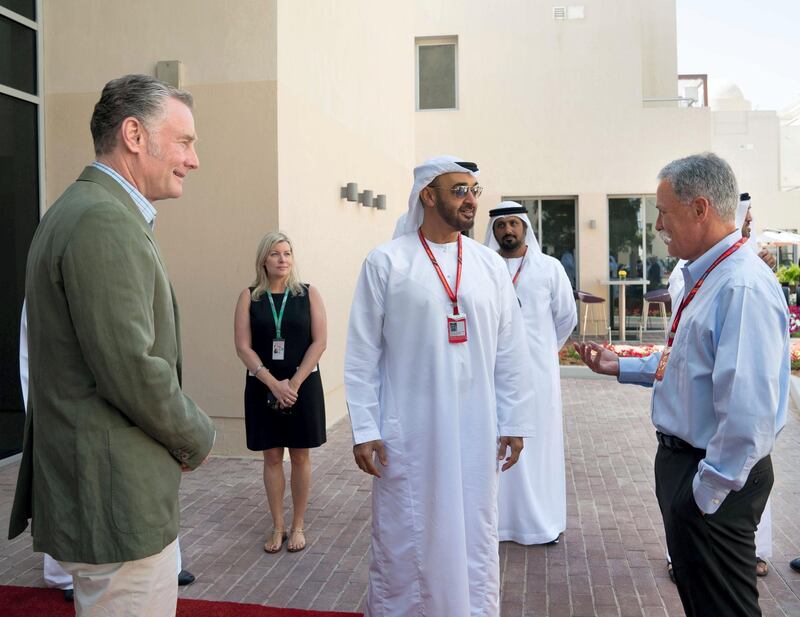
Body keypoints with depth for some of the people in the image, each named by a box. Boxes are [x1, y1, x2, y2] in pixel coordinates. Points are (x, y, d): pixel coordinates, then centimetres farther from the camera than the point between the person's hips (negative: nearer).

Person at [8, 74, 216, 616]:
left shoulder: (86, 210, 13)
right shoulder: (105, 223, -20)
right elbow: (133, 372, -25)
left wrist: (185, 435, 10)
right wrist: (199, 438, -8)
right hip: (118, 502, -10)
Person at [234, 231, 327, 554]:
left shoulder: (308, 294, 0)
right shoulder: (249, 297, 2)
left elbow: (320, 341, -5)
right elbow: (243, 346, -4)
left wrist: (294, 383, -13)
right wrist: (274, 384, -14)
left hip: (303, 385, 0)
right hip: (263, 387, 1)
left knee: (300, 456, 6)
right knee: (272, 457, 7)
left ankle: (298, 526, 19)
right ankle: (278, 527, 19)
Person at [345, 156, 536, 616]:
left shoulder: (491, 265, 5)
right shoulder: (386, 262, -4)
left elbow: (511, 354, 7)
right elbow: (362, 355, -5)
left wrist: (515, 423, 6)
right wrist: (364, 430, -8)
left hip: (475, 434, 3)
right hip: (406, 434, -3)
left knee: (475, 542, 13)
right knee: (401, 544, 9)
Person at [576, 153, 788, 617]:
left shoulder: (744, 287, -25)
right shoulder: (707, 278, 9)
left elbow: (747, 410, -30)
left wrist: (708, 490, -23)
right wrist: (620, 367, 15)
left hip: (715, 477, -10)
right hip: (681, 458, 10)